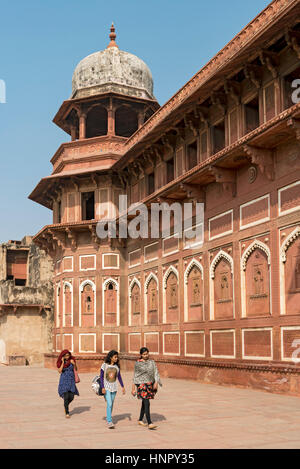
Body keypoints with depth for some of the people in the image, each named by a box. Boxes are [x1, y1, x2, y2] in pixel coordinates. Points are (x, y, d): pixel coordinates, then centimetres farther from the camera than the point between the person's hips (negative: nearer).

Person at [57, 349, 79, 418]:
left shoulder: (71, 360, 0)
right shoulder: (60, 363, -1)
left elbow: (76, 369, 8)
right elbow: (60, 371, -14)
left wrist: (74, 364, -12)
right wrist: (63, 362, -17)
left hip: (71, 380, 2)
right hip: (64, 381, -2)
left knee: (71, 397, 0)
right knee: (66, 396, -13)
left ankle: (66, 405, 34)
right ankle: (67, 413, -4)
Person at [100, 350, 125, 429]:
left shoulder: (117, 366, 4)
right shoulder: (104, 365, -7)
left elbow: (119, 377, 11)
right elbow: (101, 377, -6)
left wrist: (122, 387, 6)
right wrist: (102, 387, -12)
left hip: (114, 387, 4)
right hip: (106, 387, -4)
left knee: (111, 404, 10)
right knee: (109, 404, -14)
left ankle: (108, 418, 25)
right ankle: (109, 422, -14)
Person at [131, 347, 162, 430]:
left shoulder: (152, 362, 8)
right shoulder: (138, 363, -2)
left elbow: (156, 373, 2)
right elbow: (135, 376, 2)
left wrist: (156, 382, -13)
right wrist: (133, 388, 2)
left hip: (150, 385, 5)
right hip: (142, 385, -5)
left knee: (144, 403, 16)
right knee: (147, 404, -14)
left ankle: (140, 420, 32)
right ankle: (149, 424, -18)